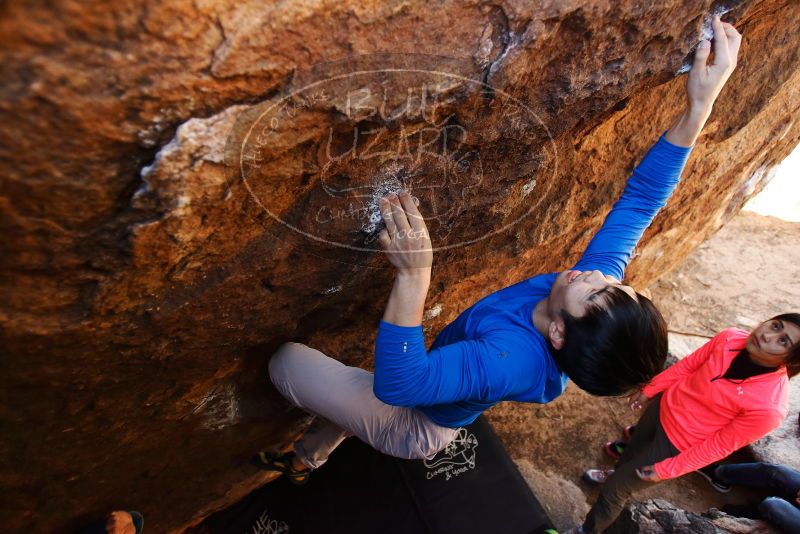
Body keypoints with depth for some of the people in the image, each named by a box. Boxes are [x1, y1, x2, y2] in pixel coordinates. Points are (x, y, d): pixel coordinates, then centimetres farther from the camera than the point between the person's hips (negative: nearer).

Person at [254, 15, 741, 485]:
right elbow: (640, 200, -20)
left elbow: (395, 383, -54)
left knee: (287, 361, -1)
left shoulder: (512, 358, -47)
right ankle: (303, 459, 59)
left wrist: (413, 275, -62)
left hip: (413, 428, -7)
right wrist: (699, 107, -26)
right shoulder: (603, 277, -25)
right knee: (349, 385, 33)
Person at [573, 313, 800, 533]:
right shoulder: (730, 338, -21)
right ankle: (617, 475, 67)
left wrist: (667, 469, -11)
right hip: (664, 405, 5)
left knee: (613, 489, 9)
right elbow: (687, 365, -2)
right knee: (633, 448, 33)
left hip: (677, 444, -5)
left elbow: (719, 445, -20)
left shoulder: (770, 406, -33)